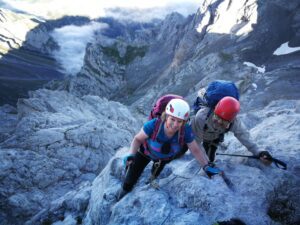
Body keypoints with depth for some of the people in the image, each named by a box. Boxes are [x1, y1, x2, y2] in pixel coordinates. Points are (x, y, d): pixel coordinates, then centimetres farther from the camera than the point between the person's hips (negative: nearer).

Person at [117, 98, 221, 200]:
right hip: (146, 151, -1)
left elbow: (196, 150, -23)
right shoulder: (153, 125, -43)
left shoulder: (186, 131, -39)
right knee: (132, 175, 18)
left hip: (165, 157, 1)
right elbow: (137, 139, -26)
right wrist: (131, 155, -41)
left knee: (155, 173, 31)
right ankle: (125, 189, 51)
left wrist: (206, 167, -29)